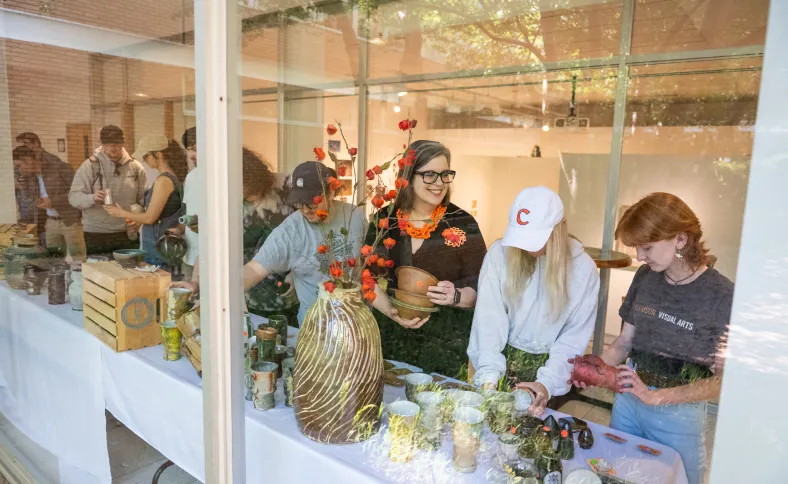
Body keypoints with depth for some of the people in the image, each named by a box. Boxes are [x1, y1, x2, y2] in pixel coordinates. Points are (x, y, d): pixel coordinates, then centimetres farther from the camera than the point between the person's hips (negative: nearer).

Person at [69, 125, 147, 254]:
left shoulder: (135, 166, 3)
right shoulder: (90, 165, -5)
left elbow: (143, 198, 7)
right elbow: (73, 197, -8)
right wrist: (92, 198, -29)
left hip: (128, 233, 3)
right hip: (96, 235, -2)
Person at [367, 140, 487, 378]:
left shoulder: (462, 223, -8)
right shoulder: (384, 220, -1)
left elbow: (480, 286, -5)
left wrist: (456, 297, -25)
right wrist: (392, 311, -16)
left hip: (446, 341, -2)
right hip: (390, 336, 2)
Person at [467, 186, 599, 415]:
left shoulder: (583, 268, -10)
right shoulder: (500, 253, -13)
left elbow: (575, 337, -9)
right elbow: (489, 320, -17)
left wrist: (548, 382, -20)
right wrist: (489, 375, -25)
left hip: (546, 366, 0)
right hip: (501, 360, 0)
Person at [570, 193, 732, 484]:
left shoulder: (722, 297, -18)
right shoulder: (645, 277, -3)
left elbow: (723, 380, -16)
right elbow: (625, 341, 4)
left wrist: (656, 396, -24)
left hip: (679, 416, -4)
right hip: (627, 403, 4)